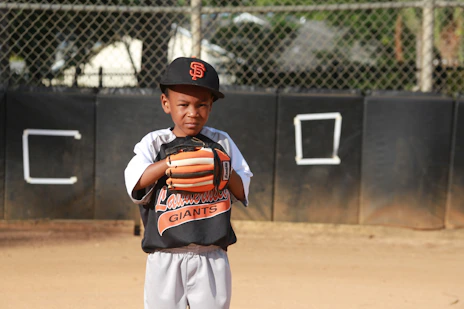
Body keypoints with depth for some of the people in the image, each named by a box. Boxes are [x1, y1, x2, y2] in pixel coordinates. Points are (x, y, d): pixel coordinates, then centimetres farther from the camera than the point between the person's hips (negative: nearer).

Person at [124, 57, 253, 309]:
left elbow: (242, 192, 4)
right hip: (165, 258, -1)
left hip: (212, 259, 1)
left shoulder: (221, 142, 7)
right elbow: (134, 181, -15)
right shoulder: (154, 143, 2)